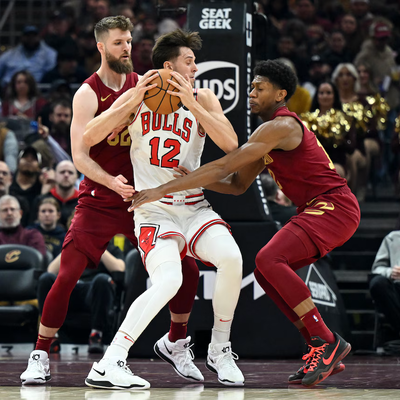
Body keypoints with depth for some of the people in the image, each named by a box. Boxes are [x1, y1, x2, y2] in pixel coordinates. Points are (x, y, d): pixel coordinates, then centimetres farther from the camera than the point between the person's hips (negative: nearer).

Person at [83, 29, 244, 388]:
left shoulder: (203, 99, 7)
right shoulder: (138, 96, 3)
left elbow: (230, 144, -9)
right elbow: (89, 138, -7)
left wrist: (191, 102, -16)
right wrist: (135, 101, -14)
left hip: (195, 207, 3)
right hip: (154, 209, -3)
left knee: (231, 258, -26)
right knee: (168, 281, -29)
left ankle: (219, 350, -5)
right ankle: (108, 363, -24)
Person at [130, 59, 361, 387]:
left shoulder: (281, 126, -15)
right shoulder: (269, 133, 18)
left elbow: (223, 167, -21)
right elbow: (237, 184, 21)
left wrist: (164, 189, -21)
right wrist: (192, 180, 5)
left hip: (334, 207, -10)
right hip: (316, 210, 10)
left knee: (269, 259, -24)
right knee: (266, 270, 7)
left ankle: (327, 342, -19)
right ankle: (325, 357, 8)